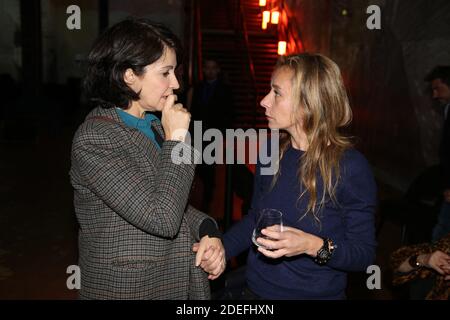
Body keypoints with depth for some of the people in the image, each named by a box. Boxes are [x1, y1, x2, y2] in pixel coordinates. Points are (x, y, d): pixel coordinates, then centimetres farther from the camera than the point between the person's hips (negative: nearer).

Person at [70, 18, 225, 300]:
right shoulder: (93, 139, -20)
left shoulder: (153, 125, 4)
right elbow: (162, 219, -26)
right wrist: (176, 139, -19)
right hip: (127, 287, -7)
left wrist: (208, 231, -7)